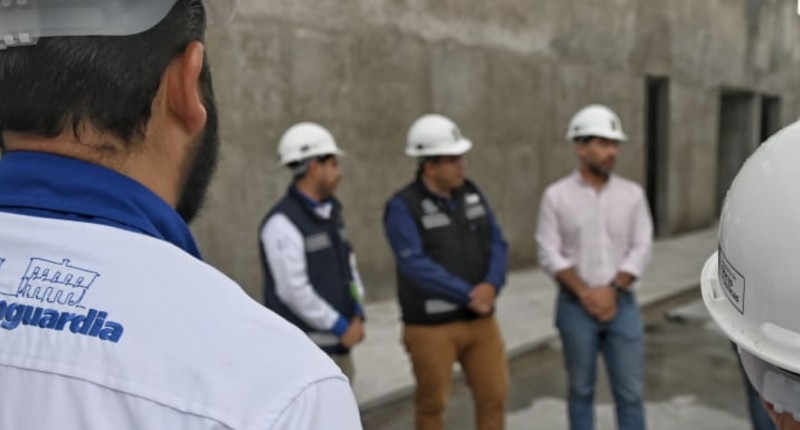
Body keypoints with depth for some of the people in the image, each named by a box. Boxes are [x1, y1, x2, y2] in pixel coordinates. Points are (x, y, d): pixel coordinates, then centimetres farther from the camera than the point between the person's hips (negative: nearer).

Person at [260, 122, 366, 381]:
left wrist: (356, 315, 2)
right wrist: (341, 326, -13)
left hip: (339, 345, 9)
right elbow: (294, 290, -20)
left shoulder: (330, 213, 12)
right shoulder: (282, 223, -16)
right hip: (303, 351, -8)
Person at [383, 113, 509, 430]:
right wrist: (469, 295, -20)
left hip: (480, 320, 5)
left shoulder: (471, 193, 6)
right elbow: (417, 266, -21)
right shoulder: (403, 207, -13)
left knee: (494, 395, 11)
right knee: (431, 404, 10)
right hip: (431, 326, -5)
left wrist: (491, 285, -15)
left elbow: (496, 243, 3)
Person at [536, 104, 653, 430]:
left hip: (622, 304, 2)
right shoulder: (556, 195, -4)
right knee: (581, 389, 10)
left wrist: (612, 289, -13)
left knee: (630, 391, 6)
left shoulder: (632, 194, 3)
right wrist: (585, 293, -14)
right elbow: (550, 255, -7)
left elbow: (641, 248, -2)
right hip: (575, 307, -2)